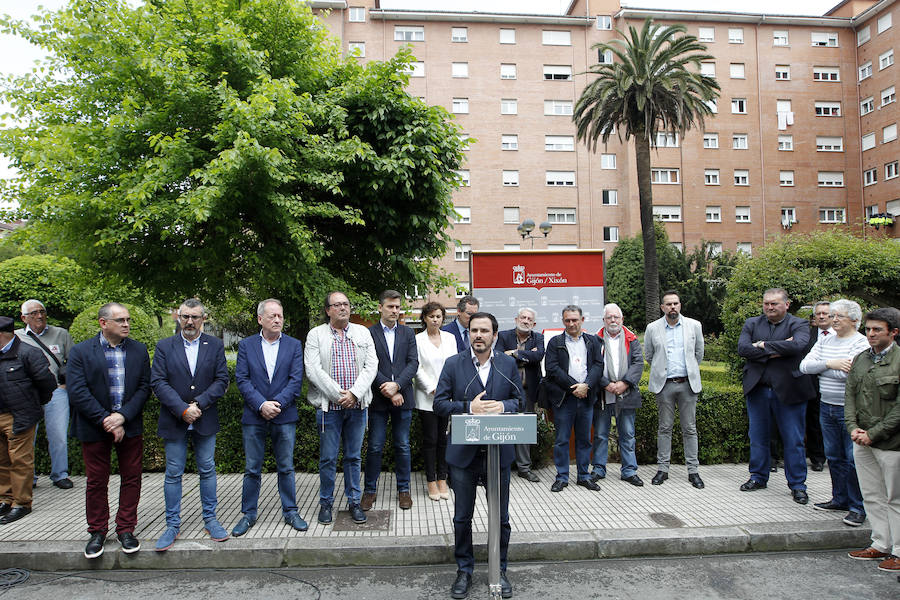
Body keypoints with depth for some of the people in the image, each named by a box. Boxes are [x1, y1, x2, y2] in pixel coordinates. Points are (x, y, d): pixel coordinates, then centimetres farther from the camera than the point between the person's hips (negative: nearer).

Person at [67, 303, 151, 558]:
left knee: (131, 478, 8)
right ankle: (97, 532, 26)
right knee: (96, 481, 10)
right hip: (94, 429, -2)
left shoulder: (139, 350, 2)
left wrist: (122, 416, -14)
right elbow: (77, 393, -11)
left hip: (130, 426, 2)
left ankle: (126, 529, 22)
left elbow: (144, 387, -1)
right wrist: (106, 420, -15)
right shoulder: (80, 352, -5)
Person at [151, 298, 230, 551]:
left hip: (205, 420, 1)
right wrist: (182, 409, -16)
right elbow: (158, 382, -6)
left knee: (207, 470, 9)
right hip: (174, 422, 0)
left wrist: (199, 405, -14)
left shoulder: (215, 345, 3)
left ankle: (210, 519, 21)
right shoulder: (164, 346, 2)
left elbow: (222, 380, -3)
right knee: (173, 474, 7)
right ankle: (172, 525, 19)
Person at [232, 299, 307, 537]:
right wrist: (261, 404, -15)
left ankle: (290, 512, 21)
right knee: (252, 469, 9)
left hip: (284, 416, 0)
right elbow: (242, 379, -3)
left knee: (286, 468, 8)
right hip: (253, 417, 0)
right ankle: (248, 514, 23)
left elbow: (296, 380, -3)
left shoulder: (294, 345, 3)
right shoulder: (246, 345, 4)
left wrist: (278, 403, -15)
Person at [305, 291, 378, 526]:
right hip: (328, 406, -2)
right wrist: (338, 395, -13)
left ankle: (354, 502, 23)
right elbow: (313, 370, -8)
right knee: (328, 458, 5)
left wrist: (354, 394, -11)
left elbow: (371, 366, 1)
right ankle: (325, 503, 21)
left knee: (353, 456, 11)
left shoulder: (362, 333, 8)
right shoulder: (316, 335, 2)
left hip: (357, 405, 2)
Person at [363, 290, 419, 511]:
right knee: (375, 446, 4)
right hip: (378, 399, -2)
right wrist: (388, 391, -13)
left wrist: (397, 385, -14)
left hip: (402, 397, 2)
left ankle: (403, 489, 22)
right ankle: (370, 489, 19)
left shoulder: (408, 333, 9)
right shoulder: (369, 333, -1)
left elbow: (413, 363, 0)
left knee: (402, 445, 9)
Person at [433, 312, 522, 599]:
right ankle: (464, 571, 29)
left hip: (499, 452, 1)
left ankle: (500, 570, 31)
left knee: (501, 517, 12)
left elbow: (518, 400, 7)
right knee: (462, 517, 11)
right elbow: (439, 403, -5)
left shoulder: (508, 364, 2)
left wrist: (502, 406, -15)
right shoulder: (453, 364, -3)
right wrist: (468, 408, -19)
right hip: (463, 453, -1)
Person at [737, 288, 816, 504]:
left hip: (788, 391, -3)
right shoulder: (751, 324, 7)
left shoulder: (798, 325, -1)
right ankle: (758, 477, 28)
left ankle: (797, 485, 18)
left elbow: (798, 345, -23)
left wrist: (763, 345, -15)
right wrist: (775, 351, -15)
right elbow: (742, 348, -8)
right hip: (757, 390, 3)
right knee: (757, 437, 13)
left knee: (793, 441, 5)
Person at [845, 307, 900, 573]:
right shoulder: (860, 359, 8)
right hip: (862, 441, 6)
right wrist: (853, 427, -6)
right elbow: (849, 395, 8)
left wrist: (873, 433, -15)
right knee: (871, 496, 14)